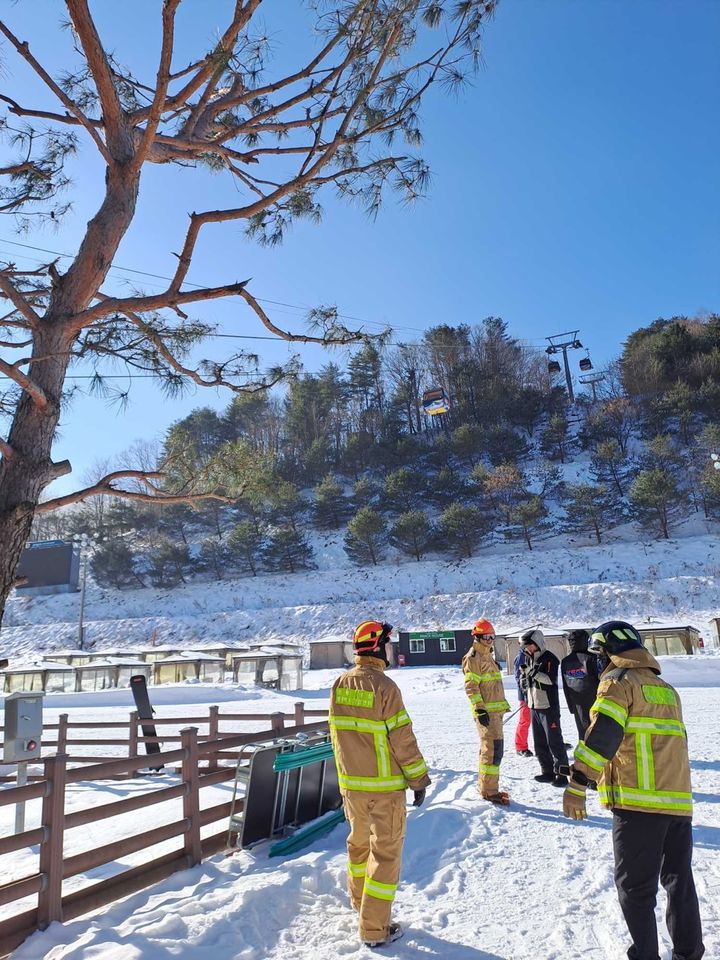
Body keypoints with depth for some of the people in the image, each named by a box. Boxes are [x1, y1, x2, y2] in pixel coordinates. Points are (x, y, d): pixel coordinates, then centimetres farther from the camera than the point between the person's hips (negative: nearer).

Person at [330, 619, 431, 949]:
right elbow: (402, 739, -17)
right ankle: (374, 928, 13)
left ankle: (360, 900, 43)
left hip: (350, 783, 6)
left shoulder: (339, 684, -1)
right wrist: (419, 779, -6)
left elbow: (337, 734, 8)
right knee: (385, 851, 7)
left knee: (359, 840, 25)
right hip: (384, 785, -6)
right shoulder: (384, 686, -21)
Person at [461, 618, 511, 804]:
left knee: (488, 748, 15)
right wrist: (480, 709, -22)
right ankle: (489, 791, -6)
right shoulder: (473, 657, -11)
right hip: (485, 711, -10)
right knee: (493, 748, -11)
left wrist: (503, 705, 24)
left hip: (495, 709, 10)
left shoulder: (487, 655, 18)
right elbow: (471, 686, -17)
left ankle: (484, 784, 24)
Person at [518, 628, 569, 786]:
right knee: (540, 743, 13)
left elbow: (551, 679, -22)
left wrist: (534, 673, -30)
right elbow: (524, 683, 18)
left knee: (554, 741, -3)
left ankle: (561, 774, 5)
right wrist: (524, 676, -4)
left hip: (548, 706, -8)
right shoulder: (529, 659, 11)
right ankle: (548, 772, 24)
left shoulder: (549, 658, -11)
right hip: (534, 706, 8)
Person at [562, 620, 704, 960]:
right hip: (679, 798, 7)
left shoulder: (618, 681, -4)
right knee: (679, 880, 20)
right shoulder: (666, 688, 20)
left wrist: (577, 783, -18)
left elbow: (601, 734, -16)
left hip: (638, 799, -7)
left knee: (635, 885, 4)